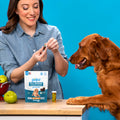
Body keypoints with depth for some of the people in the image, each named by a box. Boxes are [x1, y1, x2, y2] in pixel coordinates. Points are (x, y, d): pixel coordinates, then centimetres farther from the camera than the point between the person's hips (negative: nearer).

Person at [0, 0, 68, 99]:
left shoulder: (53, 32, 5)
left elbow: (63, 72, 3)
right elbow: (13, 77, -7)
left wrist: (56, 52, -14)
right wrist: (33, 61, -23)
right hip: (20, 98, -1)